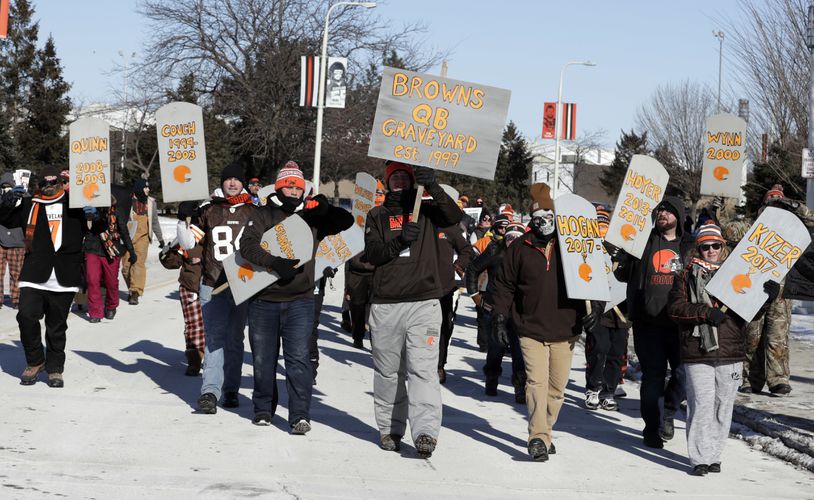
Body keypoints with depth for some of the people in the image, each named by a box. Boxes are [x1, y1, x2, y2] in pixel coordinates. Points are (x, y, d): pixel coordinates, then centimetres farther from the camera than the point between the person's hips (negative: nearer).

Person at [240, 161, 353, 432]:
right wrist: (275, 263, -24)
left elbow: (347, 222, 9)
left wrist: (326, 209, -10)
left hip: (299, 300, 0)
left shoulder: (311, 218, 10)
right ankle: (263, 409, 25)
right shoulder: (264, 215, 5)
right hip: (263, 300, 0)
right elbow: (247, 245, -10)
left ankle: (300, 415, -10)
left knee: (298, 357, -10)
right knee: (263, 358, 9)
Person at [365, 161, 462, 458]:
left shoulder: (427, 209, 12)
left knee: (423, 368, -13)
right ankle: (390, 429, 19)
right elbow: (372, 253, -1)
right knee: (388, 371, 8)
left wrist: (434, 188, -20)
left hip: (424, 302, -2)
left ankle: (425, 432, -21)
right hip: (385, 304, 2)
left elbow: (454, 216, -8)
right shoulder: (377, 215, 14)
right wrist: (399, 241, -19)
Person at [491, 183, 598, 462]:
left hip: (565, 331, 2)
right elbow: (504, 285, 9)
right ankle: (538, 438, -15)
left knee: (557, 386, 10)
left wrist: (596, 307, -4)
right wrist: (499, 318, 4)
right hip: (531, 329, -1)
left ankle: (545, 431, 28)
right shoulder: (520, 248, 3)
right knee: (536, 381, -14)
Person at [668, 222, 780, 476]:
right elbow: (675, 307, -4)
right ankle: (700, 458, -3)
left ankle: (714, 455, 17)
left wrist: (768, 295, -3)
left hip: (731, 351, 3)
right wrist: (706, 312, -15)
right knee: (702, 404, -8)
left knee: (723, 405, 6)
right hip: (698, 351, -3)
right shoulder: (688, 276, 7)